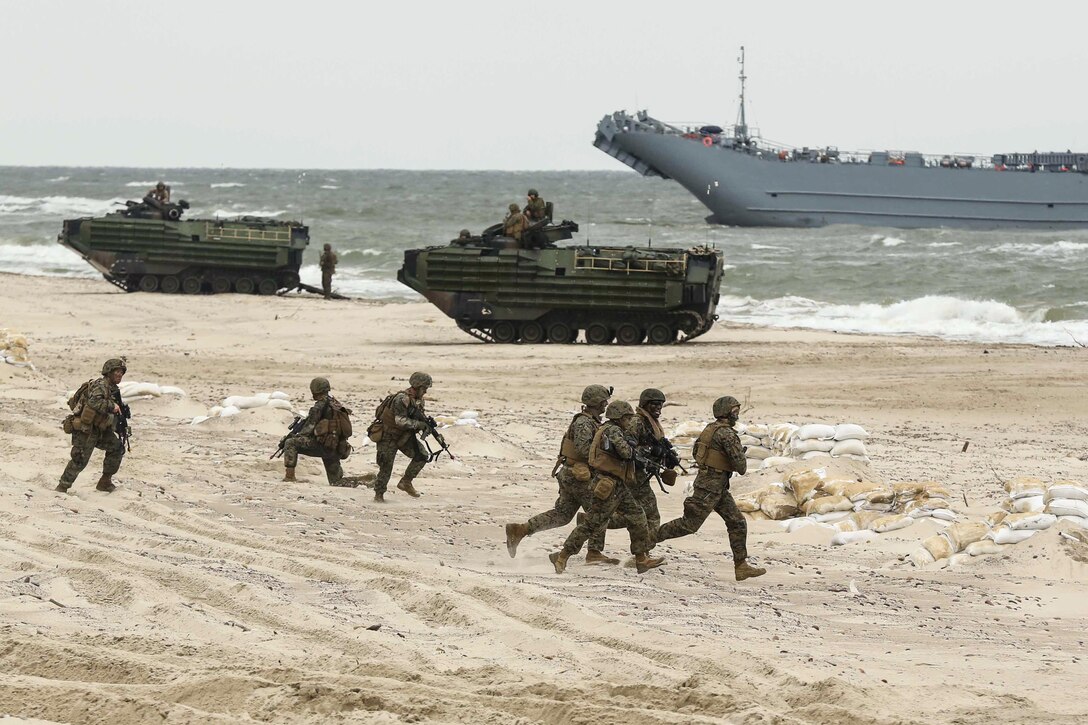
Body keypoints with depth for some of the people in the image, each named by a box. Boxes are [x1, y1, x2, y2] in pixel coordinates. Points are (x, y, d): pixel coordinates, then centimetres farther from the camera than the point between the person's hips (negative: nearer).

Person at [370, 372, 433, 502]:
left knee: (422, 456, -8)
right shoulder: (401, 399, -27)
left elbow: (421, 414, 11)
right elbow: (400, 420, -33)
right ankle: (379, 494, 13)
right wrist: (419, 424, -33)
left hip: (405, 435, 7)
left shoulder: (418, 399, 0)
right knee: (386, 466, -3)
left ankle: (406, 482, 6)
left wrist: (427, 421, -12)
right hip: (389, 436, -7)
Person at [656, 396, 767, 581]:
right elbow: (739, 461, -21)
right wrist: (742, 469, 2)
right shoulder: (726, 433, -19)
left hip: (719, 488, 10)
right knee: (690, 524, -2)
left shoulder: (710, 429, 11)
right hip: (710, 486, -10)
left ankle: (741, 566, 5)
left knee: (737, 523, 5)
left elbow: (695, 451, 21)